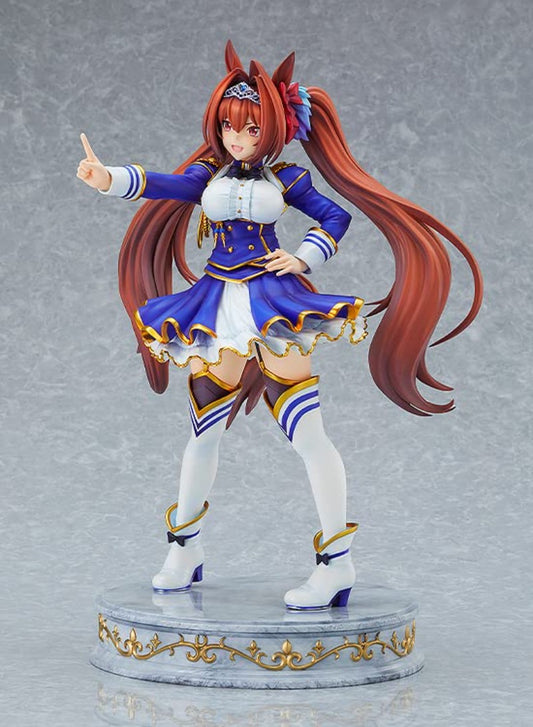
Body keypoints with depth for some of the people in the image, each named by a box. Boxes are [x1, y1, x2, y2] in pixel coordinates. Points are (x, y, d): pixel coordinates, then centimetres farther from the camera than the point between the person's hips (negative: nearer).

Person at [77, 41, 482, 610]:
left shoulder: (285, 178, 7)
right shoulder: (207, 173, 7)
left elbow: (335, 216, 16)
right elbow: (166, 186, -11)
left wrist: (303, 259, 1)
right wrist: (109, 179, -29)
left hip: (275, 301, -2)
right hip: (218, 305, 2)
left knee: (307, 434, -8)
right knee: (204, 433, 9)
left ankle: (337, 563, -4)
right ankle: (185, 548, 25)